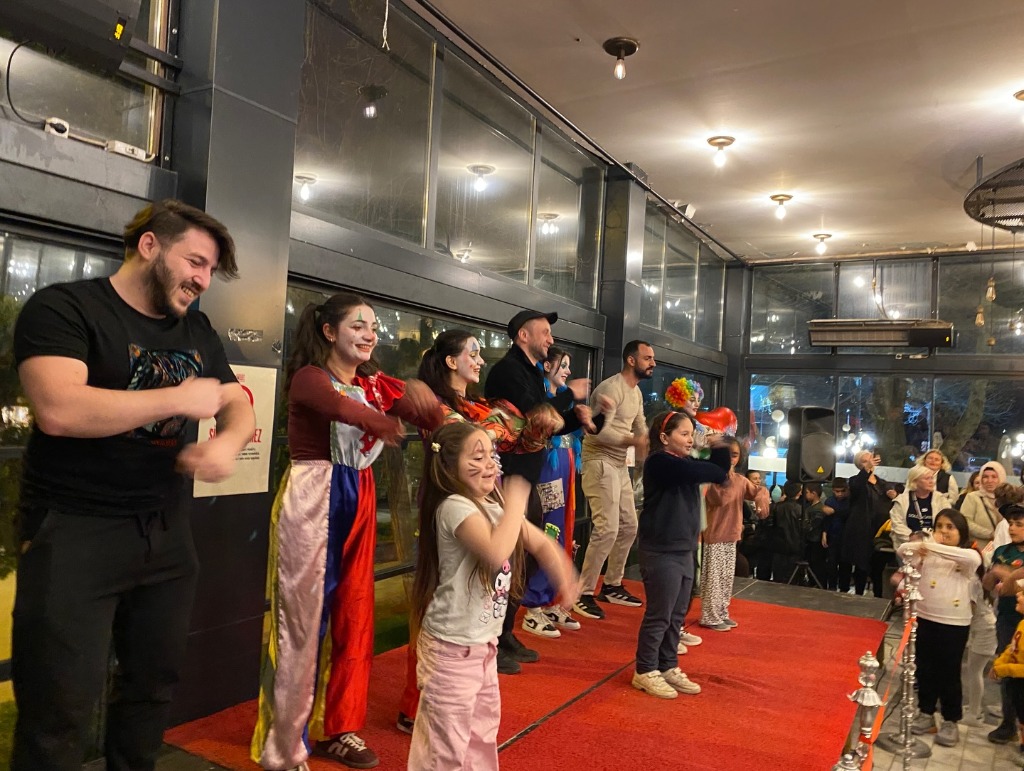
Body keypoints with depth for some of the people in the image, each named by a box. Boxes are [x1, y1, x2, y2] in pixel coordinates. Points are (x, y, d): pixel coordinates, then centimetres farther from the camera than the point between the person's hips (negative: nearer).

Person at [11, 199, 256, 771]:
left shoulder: (198, 332, 10)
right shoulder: (63, 308, -10)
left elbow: (239, 405, 14)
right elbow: (59, 410, -25)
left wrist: (227, 444, -10)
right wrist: (181, 399, -17)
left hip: (167, 531, 7)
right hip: (73, 531, -6)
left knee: (156, 682, 17)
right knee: (60, 710, 1)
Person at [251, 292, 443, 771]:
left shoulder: (374, 384, 10)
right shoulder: (309, 376, -8)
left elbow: (433, 420, -1)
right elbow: (338, 405, -30)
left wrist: (420, 398, -21)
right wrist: (383, 421, -43)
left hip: (358, 501, 7)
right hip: (313, 500, -7)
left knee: (354, 614, 12)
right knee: (304, 618, 1)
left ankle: (336, 727, 30)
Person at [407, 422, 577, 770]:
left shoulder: (495, 506, 5)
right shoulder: (455, 507, -23)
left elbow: (540, 543, 10)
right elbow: (496, 552, -39)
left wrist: (562, 574, -8)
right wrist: (516, 502, -28)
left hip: (484, 641, 9)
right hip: (453, 646, -9)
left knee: (483, 725, 24)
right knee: (447, 741, 5)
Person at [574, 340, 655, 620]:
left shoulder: (637, 392, 14)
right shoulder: (611, 388, -16)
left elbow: (641, 429, 15)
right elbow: (599, 432, -24)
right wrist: (633, 441, -31)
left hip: (620, 464, 10)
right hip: (600, 462, -10)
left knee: (629, 526, 13)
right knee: (607, 529, -13)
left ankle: (612, 586, 26)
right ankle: (583, 593, -3)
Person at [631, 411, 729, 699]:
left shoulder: (685, 463, 12)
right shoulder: (659, 462, -16)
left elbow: (719, 470, 8)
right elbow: (710, 473, -26)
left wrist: (721, 445, -6)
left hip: (683, 550, 9)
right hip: (661, 552, -9)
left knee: (676, 616, 15)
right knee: (659, 615, 0)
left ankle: (668, 667, 27)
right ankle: (645, 671, 12)